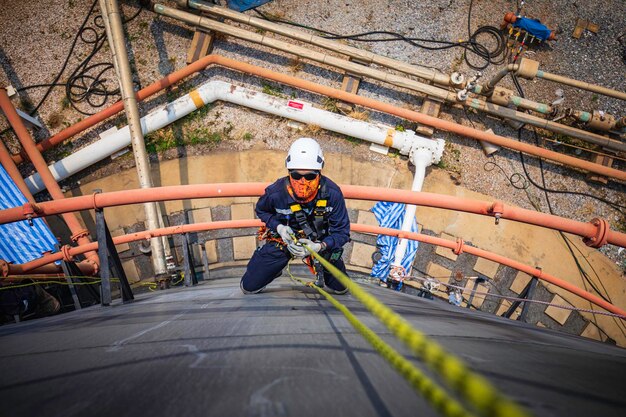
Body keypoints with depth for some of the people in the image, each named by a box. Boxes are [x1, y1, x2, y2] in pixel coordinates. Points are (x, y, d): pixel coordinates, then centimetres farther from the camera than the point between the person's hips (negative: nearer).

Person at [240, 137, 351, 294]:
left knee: (341, 288, 10)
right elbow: (262, 210, -1)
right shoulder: (275, 192, -27)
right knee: (248, 287, -1)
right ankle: (276, 268, 31)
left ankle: (318, 267, 40)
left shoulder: (332, 194, -28)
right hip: (282, 239, 0)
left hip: (319, 242, 1)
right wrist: (278, 227, -21)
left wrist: (319, 246, -37)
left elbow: (342, 231, -18)